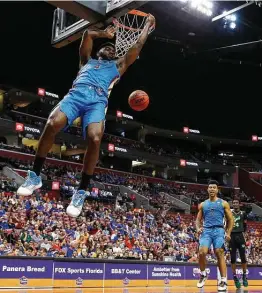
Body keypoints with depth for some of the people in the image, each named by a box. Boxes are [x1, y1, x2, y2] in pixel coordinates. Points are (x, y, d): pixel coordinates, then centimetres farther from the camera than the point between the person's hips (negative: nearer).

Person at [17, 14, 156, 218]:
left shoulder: (118, 66, 36)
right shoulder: (88, 60, 36)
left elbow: (138, 46, 36)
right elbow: (88, 34, 28)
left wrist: (148, 26, 43)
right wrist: (104, 34, 42)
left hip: (98, 100, 0)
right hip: (77, 93, 0)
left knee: (95, 138, -31)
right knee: (52, 124, -30)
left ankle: (82, 191, -19)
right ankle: (35, 176, -15)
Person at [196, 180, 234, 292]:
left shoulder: (223, 203, 10)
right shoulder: (202, 204, 17)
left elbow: (230, 220, 9)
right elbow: (198, 219, 19)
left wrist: (228, 233, -2)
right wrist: (198, 228, -2)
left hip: (219, 230, -2)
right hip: (206, 230, 2)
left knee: (219, 254, -10)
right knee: (202, 252, -16)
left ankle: (223, 281, -5)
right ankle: (203, 274, 7)